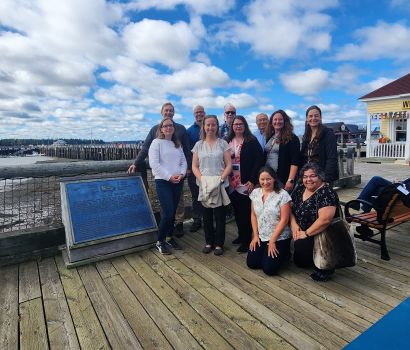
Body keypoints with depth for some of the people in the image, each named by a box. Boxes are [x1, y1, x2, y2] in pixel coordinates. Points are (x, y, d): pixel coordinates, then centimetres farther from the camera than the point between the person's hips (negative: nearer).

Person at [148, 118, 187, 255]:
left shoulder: (177, 144, 16)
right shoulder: (156, 142, -2)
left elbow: (183, 161, 14)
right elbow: (154, 164, -11)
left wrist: (181, 174, -6)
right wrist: (169, 176, -15)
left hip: (178, 181, 6)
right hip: (163, 181, -5)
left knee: (173, 212, 11)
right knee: (168, 213, -10)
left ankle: (169, 238, 27)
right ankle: (160, 242, 9)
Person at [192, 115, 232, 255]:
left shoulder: (222, 143, 3)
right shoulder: (199, 144, 7)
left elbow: (229, 165, -1)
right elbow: (194, 166, 5)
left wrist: (221, 179, -15)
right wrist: (202, 180, -11)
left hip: (220, 185, -1)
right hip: (204, 185, 2)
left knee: (220, 215, 3)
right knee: (207, 215, 9)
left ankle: (219, 243, 17)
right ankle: (209, 242, 24)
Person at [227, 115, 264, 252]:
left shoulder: (252, 141, -3)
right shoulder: (228, 141, 10)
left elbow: (259, 161, -9)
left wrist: (252, 180, -14)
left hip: (246, 183, -4)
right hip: (232, 184, 5)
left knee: (246, 212, -2)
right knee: (237, 211, 12)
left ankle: (246, 240, 11)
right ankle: (241, 235, 28)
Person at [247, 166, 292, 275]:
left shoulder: (283, 195, -15)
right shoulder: (255, 193, 1)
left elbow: (284, 220, -15)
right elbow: (253, 215, 6)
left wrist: (272, 241, -14)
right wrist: (255, 235, 0)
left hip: (279, 237, -5)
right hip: (260, 236, 5)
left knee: (269, 269, -9)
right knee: (251, 263, -1)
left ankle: (284, 253, 18)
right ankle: (265, 253, 26)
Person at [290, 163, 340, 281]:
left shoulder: (326, 193, -18)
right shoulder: (299, 190, 4)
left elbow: (325, 219, -29)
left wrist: (306, 233, -22)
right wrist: (294, 225, -11)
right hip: (302, 234, 6)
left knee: (301, 245, -29)